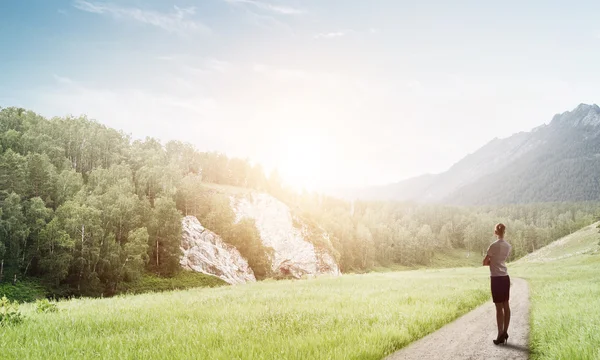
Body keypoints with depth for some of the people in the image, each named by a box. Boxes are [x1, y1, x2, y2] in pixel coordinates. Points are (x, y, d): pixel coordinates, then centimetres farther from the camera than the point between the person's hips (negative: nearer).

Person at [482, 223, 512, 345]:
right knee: (506, 306, 10)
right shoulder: (508, 246, 7)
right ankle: (505, 333, 16)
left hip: (497, 279, -7)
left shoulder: (494, 245, -14)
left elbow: (485, 263, -7)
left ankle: (500, 335, -1)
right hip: (505, 278, 7)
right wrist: (492, 261, 7)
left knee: (499, 307, -4)